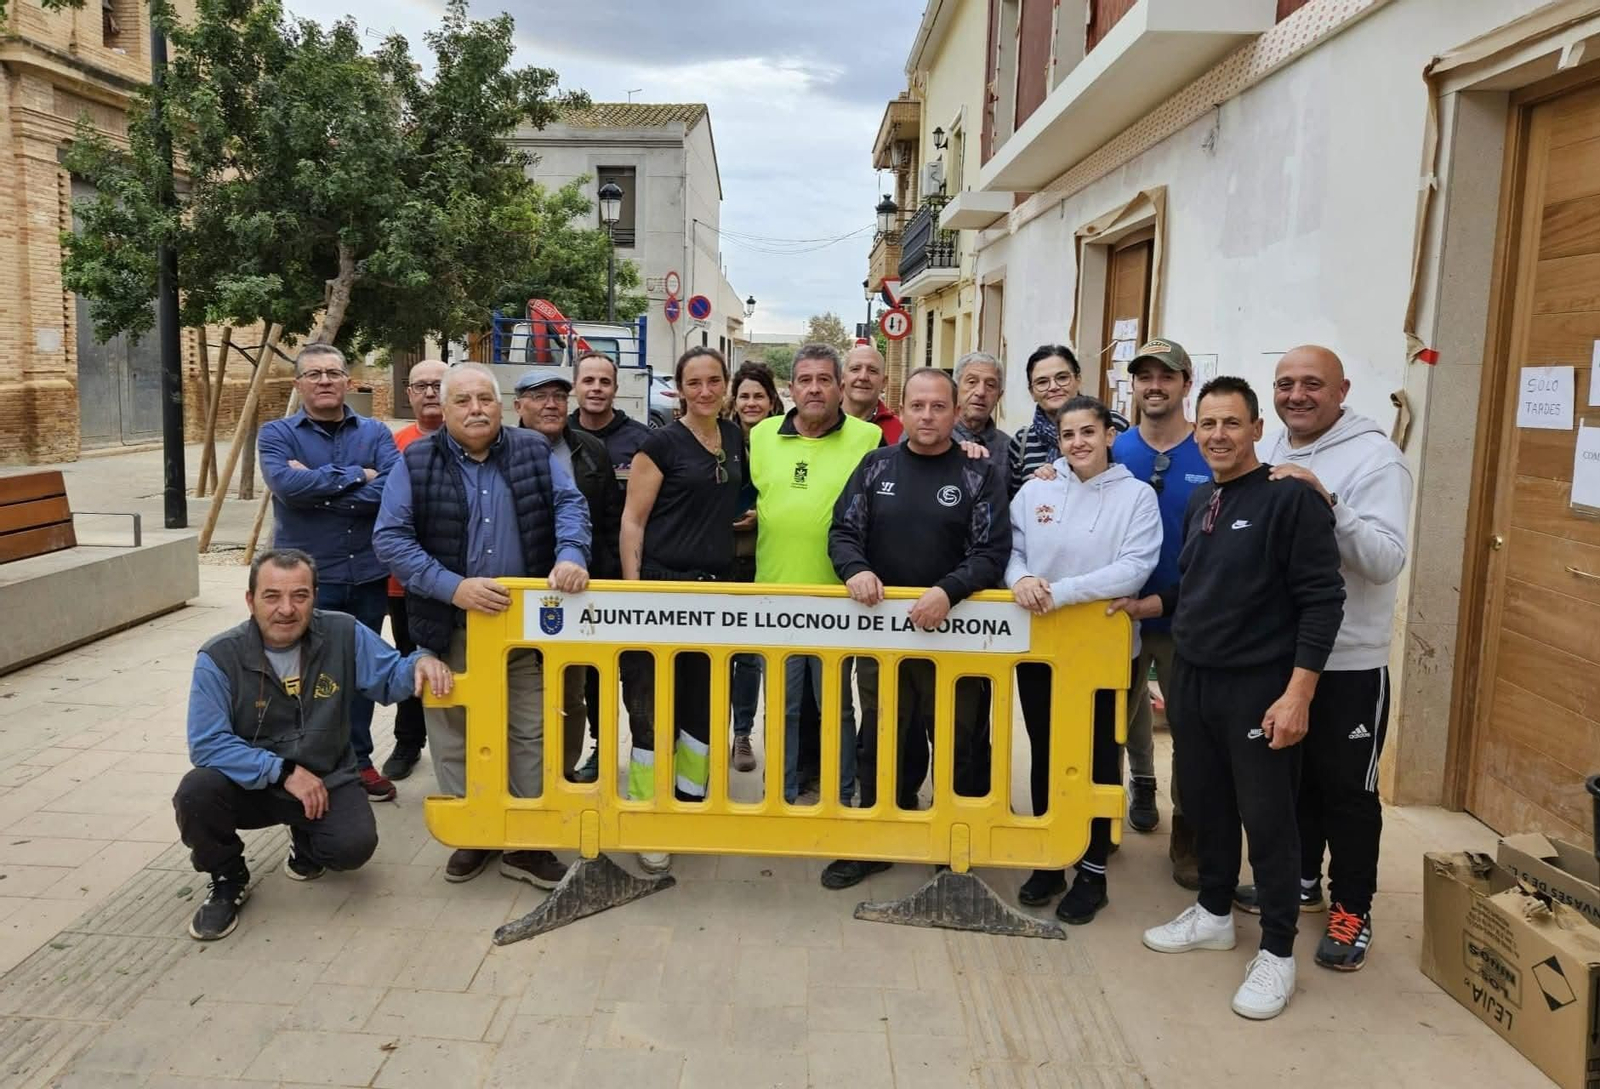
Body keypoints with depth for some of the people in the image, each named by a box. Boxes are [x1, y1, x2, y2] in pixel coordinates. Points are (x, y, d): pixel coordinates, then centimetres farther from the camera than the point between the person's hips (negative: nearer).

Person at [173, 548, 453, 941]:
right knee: (196, 792, -30)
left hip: (326, 780, 1)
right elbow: (208, 744, -19)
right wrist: (284, 772, -25)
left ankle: (306, 843, 17)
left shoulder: (344, 635, -10)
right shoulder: (219, 657, -15)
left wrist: (420, 662, -25)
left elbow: (389, 677, 0)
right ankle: (228, 880, 2)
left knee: (355, 844, -24)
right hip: (251, 785, 0)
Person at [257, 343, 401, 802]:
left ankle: (358, 760, 27)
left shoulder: (375, 433, 5)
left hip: (367, 576, 2)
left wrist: (318, 487, -15)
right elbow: (287, 484, -19)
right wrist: (355, 476, -13)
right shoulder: (277, 434, 1)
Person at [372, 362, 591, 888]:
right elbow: (390, 538, -8)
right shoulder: (416, 463, -3)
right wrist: (452, 587, -19)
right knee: (456, 736, 10)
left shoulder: (534, 452, 3)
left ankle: (529, 843, 19)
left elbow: (569, 504, 1)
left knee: (532, 734, 6)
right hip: (451, 628, -1)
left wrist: (570, 555, -21)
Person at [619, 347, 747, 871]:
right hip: (662, 587, -5)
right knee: (654, 708, 0)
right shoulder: (661, 443, -5)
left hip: (715, 589, 5)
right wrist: (633, 590, -12)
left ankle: (690, 800, 30)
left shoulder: (735, 437, 11)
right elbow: (632, 520, -6)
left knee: (704, 705, 13)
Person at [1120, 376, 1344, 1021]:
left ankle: (1277, 951, 17)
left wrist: (1297, 694, -20)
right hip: (1191, 680, 7)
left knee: (1267, 819, 3)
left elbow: (1321, 600, -15)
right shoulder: (1199, 501, 10)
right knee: (1204, 804, 16)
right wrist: (1148, 606, 5)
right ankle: (1214, 914, 34)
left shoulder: (1291, 497, -12)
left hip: (1257, 688, -7)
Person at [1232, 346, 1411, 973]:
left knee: (1347, 789, 7)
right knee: (1289, 773, 19)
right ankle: (1300, 879, 38)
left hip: (1350, 662, -6)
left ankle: (1351, 909, 24)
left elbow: (1388, 560, -23)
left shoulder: (1374, 456, -13)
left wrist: (1324, 499, -30)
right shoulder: (1267, 455, 5)